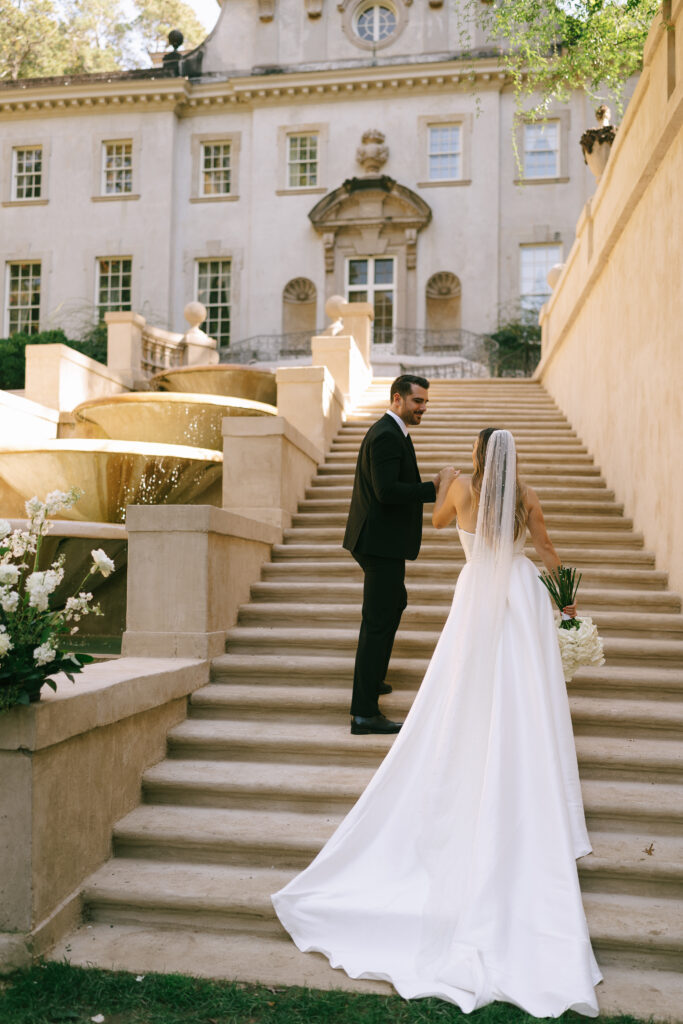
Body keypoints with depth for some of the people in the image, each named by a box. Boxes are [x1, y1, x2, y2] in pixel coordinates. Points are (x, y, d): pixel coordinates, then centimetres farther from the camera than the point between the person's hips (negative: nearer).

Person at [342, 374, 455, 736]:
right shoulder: (387, 437, -18)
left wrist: (429, 487, 12)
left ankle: (371, 678, 45)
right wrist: (432, 488, -21)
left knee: (394, 603, 29)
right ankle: (364, 713, -3)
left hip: (380, 540, 12)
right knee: (378, 622, -8)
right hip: (382, 543, -12)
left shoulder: (388, 432, 16)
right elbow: (387, 490, -27)